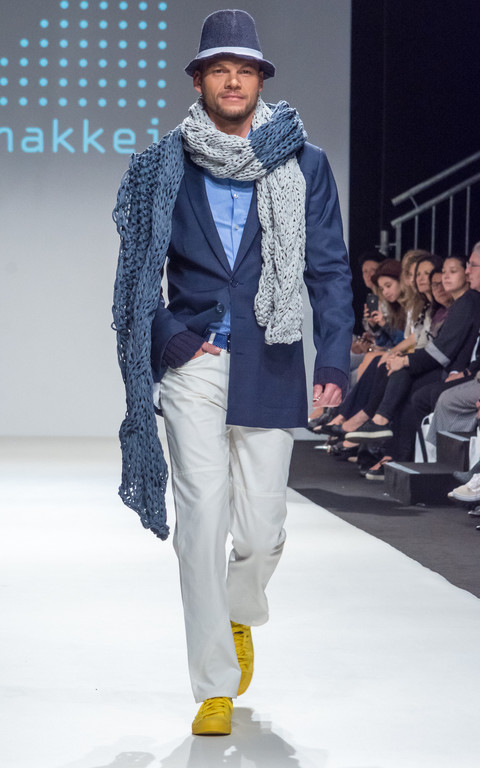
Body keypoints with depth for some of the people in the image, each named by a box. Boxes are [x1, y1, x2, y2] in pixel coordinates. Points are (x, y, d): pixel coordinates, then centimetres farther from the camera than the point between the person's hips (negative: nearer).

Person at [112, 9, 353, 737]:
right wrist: (169, 339, -5)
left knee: (261, 529, 3)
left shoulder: (304, 164, 5)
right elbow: (141, 271, 9)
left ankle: (240, 618, 38)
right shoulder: (164, 167, 6)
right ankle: (216, 687, 3)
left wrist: (334, 359, -6)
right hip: (193, 365, 0)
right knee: (201, 522, -7)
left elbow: (329, 268, 4)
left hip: (270, 367, 0)